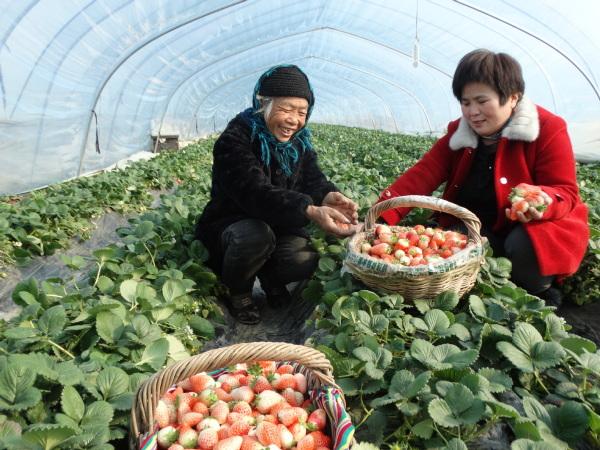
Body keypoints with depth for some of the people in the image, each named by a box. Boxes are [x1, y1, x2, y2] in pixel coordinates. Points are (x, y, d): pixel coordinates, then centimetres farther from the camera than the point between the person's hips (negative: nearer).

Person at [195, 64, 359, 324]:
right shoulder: (235, 140, -23)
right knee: (257, 235, -37)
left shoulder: (300, 142, -1)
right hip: (226, 226, -4)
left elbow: (313, 180, -11)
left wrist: (328, 197, -38)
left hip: (276, 227, 4)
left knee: (305, 260, -25)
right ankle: (237, 293, -6)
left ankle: (269, 276, 11)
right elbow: (256, 193, -37)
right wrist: (311, 211, -53)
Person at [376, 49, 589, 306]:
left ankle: (541, 301, -2)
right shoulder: (459, 133, -1)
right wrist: (379, 218, -26)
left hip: (537, 227, -2)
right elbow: (420, 176, -11)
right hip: (480, 230, 3)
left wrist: (543, 202, -40)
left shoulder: (548, 130, -11)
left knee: (523, 247, -36)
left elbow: (565, 192, -13)